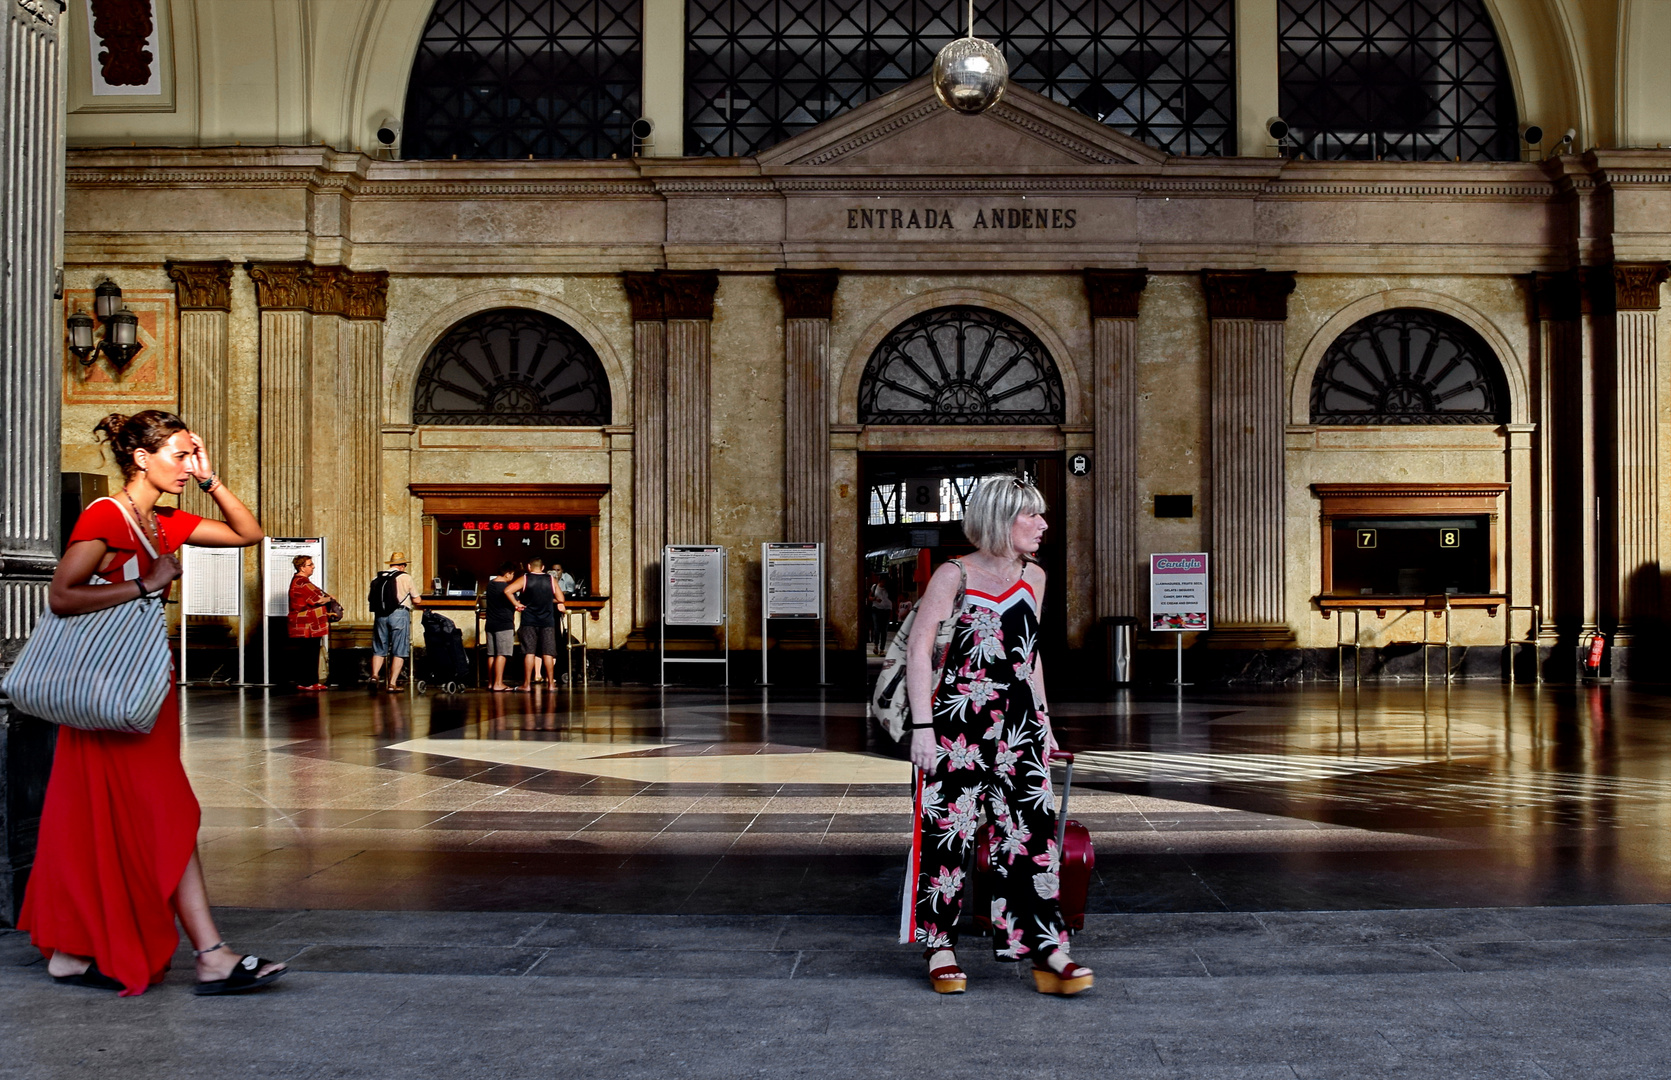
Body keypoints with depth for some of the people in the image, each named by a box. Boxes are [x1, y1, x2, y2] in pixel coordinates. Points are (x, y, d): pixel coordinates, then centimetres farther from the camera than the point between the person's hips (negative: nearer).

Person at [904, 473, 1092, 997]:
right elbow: (918, 648, -7)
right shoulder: (955, 575, -5)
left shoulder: (1034, 577, 12)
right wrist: (922, 726, -12)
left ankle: (1045, 951, 1)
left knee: (1032, 829, -1)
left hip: (1019, 722, 5)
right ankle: (939, 946, 14)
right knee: (949, 831, 0)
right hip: (960, 721, -5)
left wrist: (1044, 720, 20)